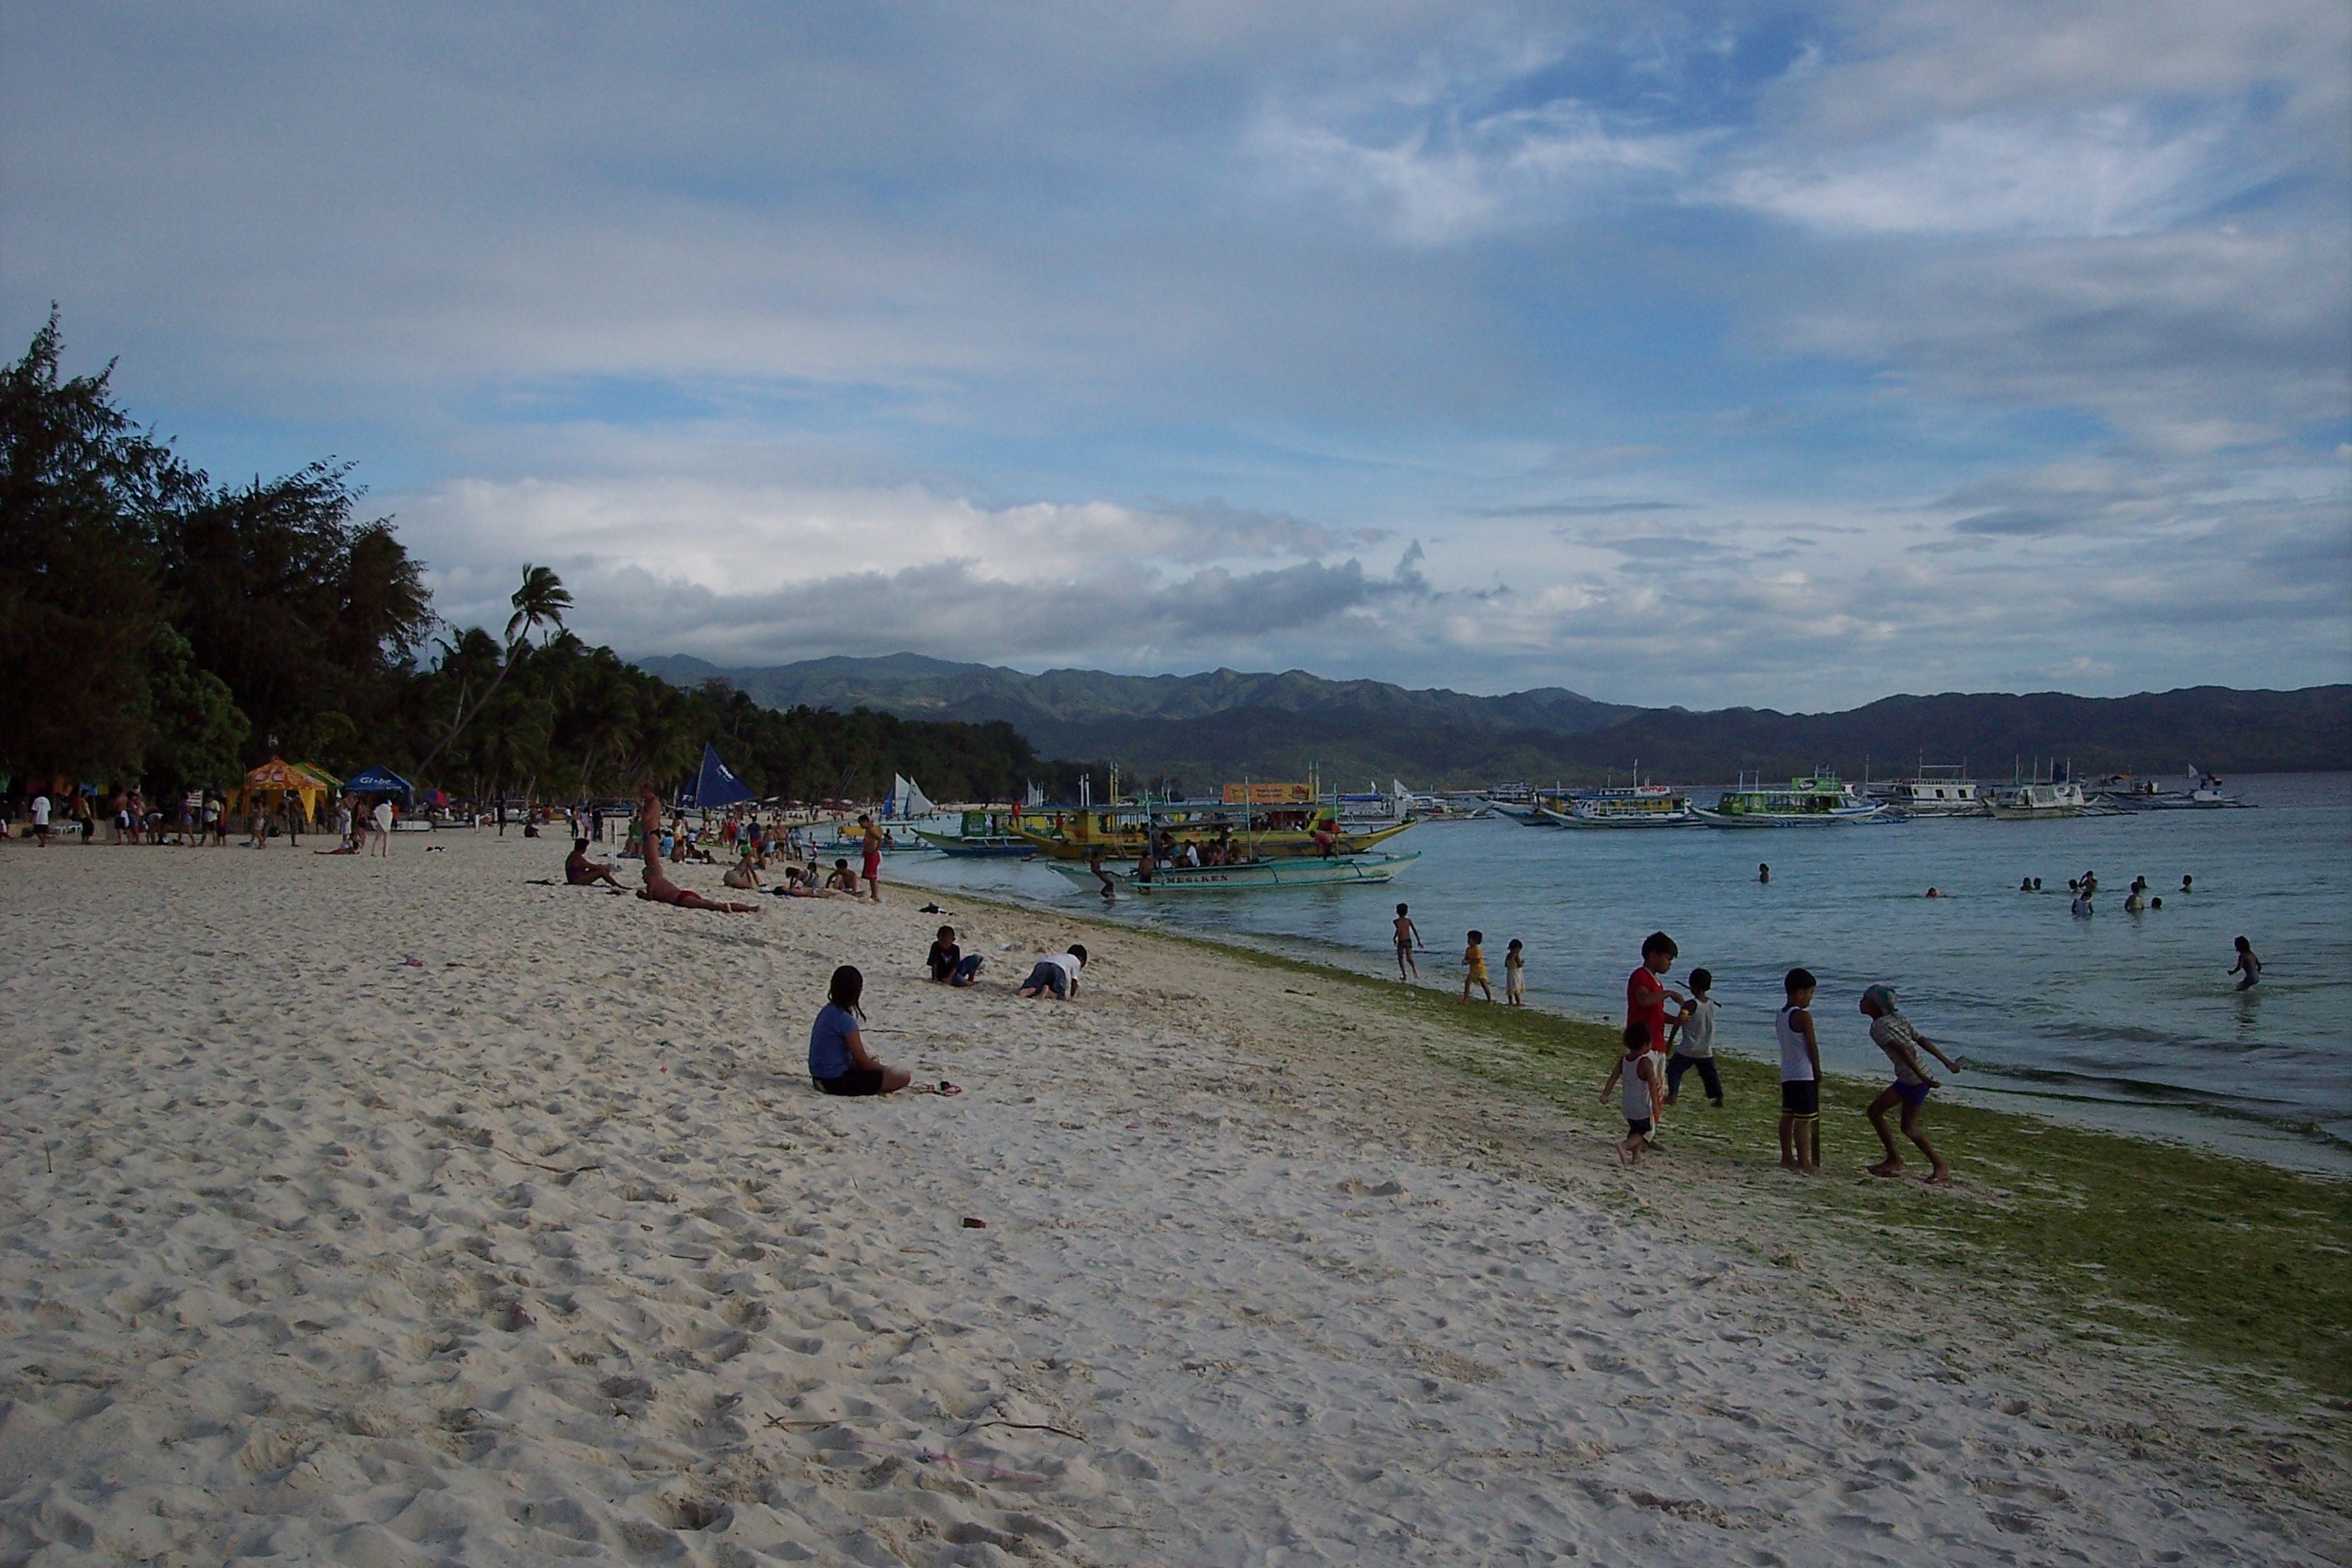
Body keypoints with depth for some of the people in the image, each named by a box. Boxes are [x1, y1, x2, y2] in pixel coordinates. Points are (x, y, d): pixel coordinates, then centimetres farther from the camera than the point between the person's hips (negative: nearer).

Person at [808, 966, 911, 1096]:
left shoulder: (827, 1011, 7)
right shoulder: (845, 1019, -20)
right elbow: (862, 1061, -14)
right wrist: (886, 1070, 1)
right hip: (837, 1082, -9)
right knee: (904, 1076, -13)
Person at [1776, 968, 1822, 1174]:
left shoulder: (1781, 1015, 11)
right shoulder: (1803, 1016, -15)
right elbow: (1812, 1047, -12)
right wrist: (1818, 1071, 2)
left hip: (1786, 1073, 9)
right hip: (1804, 1075, -9)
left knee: (1788, 1116, 13)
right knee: (1804, 1120, -6)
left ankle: (1787, 1157, 18)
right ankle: (1805, 1162, -4)